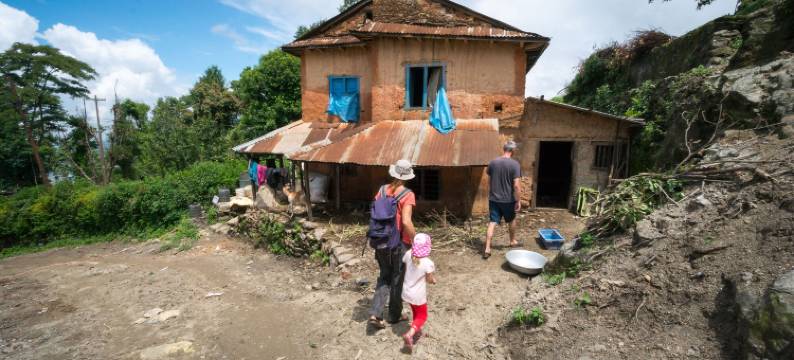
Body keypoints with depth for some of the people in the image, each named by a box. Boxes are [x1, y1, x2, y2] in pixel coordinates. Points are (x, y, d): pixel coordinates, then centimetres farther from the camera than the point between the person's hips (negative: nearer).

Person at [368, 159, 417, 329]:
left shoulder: (382, 190, -1)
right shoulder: (407, 194, -17)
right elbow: (406, 222, -24)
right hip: (400, 243, -4)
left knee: (384, 277, 20)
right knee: (398, 280, 15)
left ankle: (375, 314, 11)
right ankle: (395, 315, 31)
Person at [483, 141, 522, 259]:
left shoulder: (492, 162, 0)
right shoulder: (514, 164, -13)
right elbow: (516, 185, -16)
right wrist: (518, 201, -9)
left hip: (493, 199, 3)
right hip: (508, 200, -2)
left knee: (492, 223, 3)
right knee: (511, 220, 21)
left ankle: (487, 249, -2)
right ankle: (513, 241, 41)